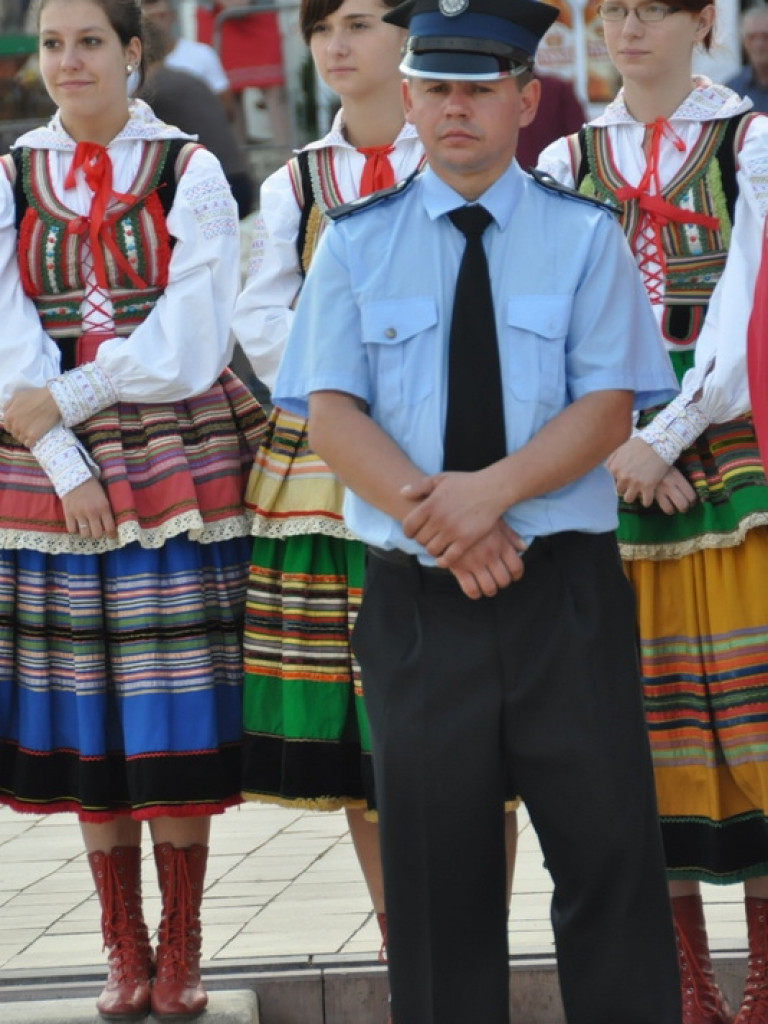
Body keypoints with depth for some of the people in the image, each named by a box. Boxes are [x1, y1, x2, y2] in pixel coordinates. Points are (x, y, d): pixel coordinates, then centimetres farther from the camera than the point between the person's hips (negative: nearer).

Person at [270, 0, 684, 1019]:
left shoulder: (584, 236, 4)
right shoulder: (357, 243, 7)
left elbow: (608, 407, -5)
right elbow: (330, 412, -1)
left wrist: (491, 491, -20)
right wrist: (437, 520, -15)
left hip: (565, 590, -1)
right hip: (413, 597, 1)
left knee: (609, 849, -3)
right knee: (435, 867, 6)